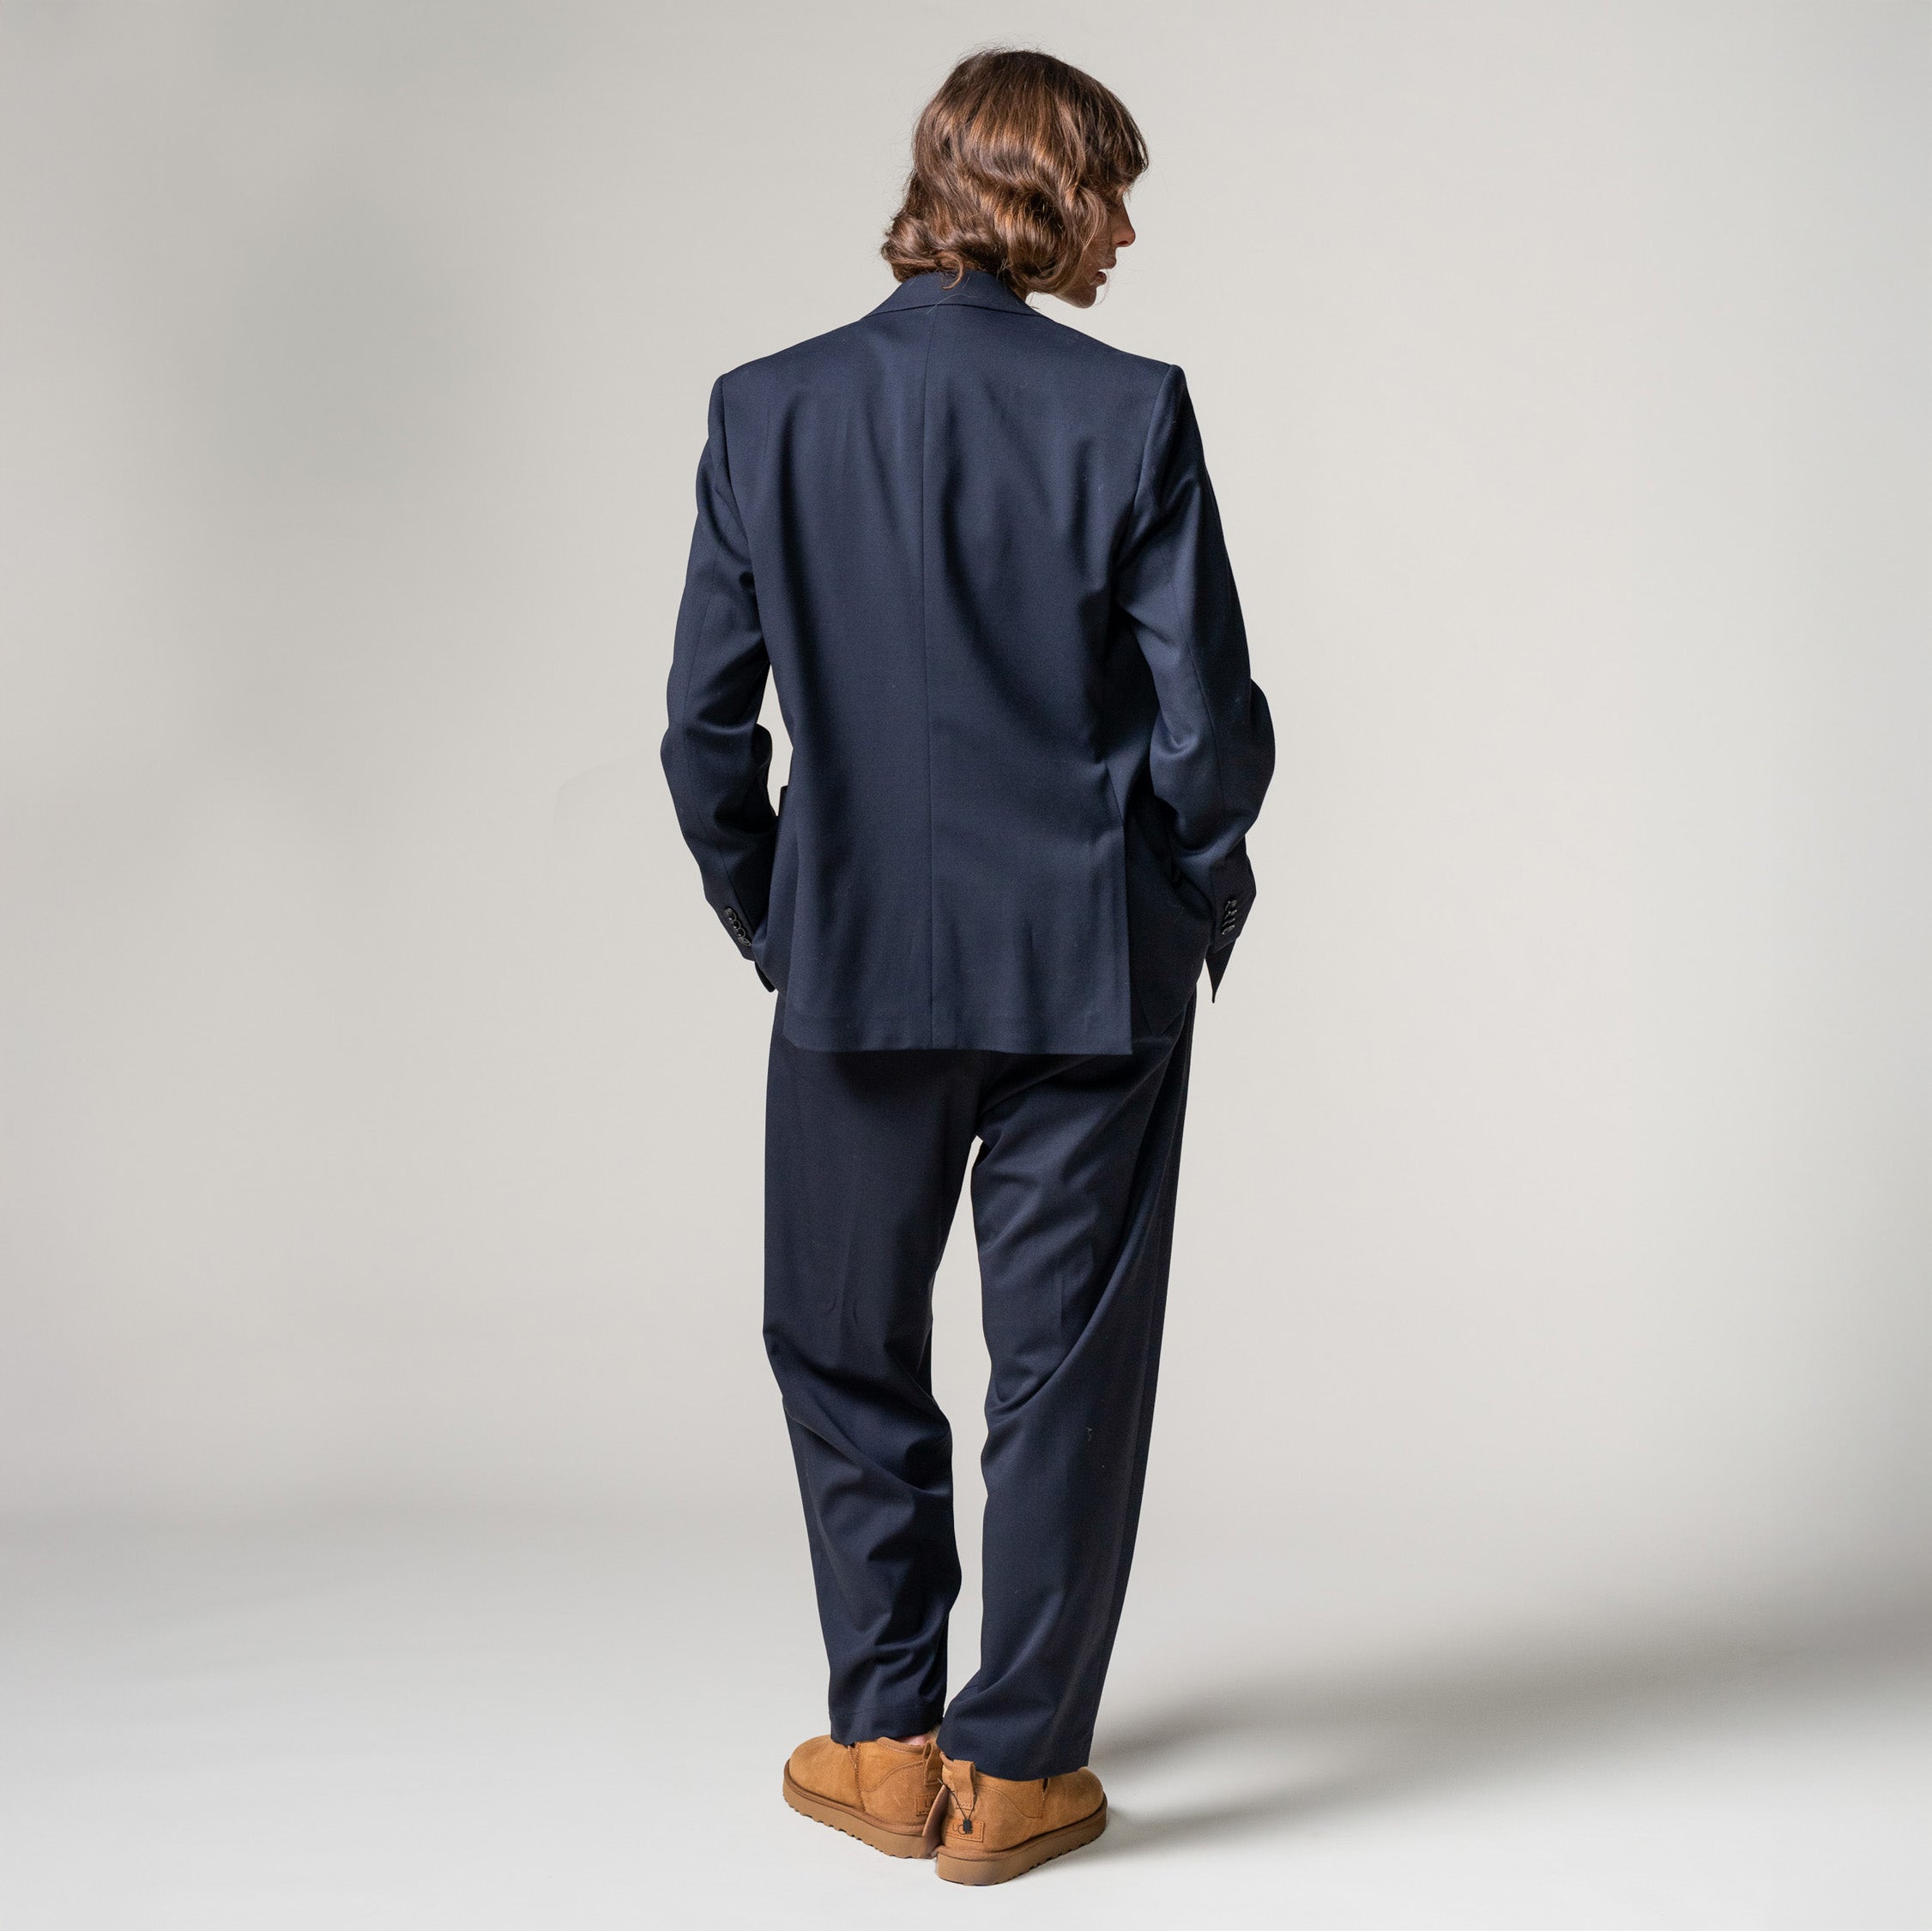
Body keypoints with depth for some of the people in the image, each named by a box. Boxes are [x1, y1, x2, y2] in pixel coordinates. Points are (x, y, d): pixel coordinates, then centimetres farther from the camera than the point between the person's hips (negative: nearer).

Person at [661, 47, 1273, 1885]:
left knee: (842, 1353, 18)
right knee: (1065, 1370, 10)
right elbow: (1205, 716, -9)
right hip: (1094, 971, -2)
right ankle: (1014, 1773, 19)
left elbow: (705, 720, 0)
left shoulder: (765, 411, -2)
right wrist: (1200, 906, 8)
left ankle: (884, 1745, 25)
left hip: (854, 971, 2)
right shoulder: (1128, 412, -10)